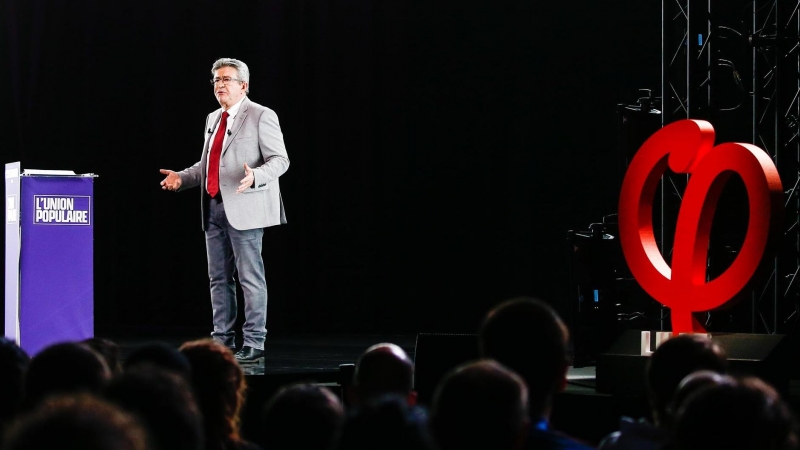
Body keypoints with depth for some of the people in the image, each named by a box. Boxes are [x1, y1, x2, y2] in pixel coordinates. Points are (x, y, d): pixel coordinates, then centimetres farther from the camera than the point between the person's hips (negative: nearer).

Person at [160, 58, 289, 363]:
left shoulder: (261, 116, -4)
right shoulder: (213, 119, 18)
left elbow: (279, 160, -10)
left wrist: (254, 176, -28)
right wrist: (181, 178, 9)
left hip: (244, 208, -8)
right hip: (215, 209, 8)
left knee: (250, 277, -5)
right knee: (219, 278, 11)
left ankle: (253, 344, -3)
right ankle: (223, 341, 18)